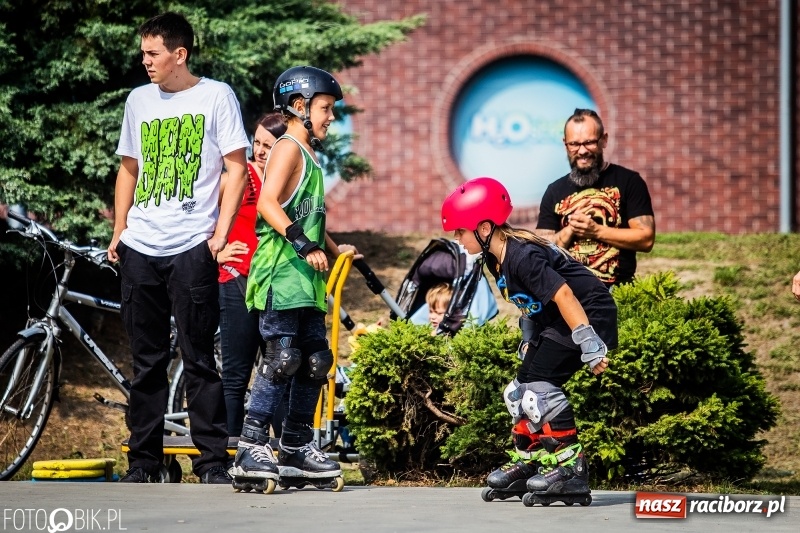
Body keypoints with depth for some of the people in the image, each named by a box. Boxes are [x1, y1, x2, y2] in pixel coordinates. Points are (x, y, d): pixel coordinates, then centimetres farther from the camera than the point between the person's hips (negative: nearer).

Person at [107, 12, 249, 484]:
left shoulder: (215, 96, 0)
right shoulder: (140, 100, 13)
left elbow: (237, 167, -2)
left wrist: (220, 233, -10)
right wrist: (119, 231, 12)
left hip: (190, 249, -5)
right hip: (140, 250, 5)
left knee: (199, 360, -5)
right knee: (147, 361, 8)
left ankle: (213, 462, -2)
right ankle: (144, 460, 13)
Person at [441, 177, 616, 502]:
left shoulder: (522, 257, -26)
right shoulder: (496, 258, 4)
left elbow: (564, 295, -32)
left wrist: (591, 347, -35)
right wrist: (533, 336, 19)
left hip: (590, 314, -11)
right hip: (553, 322, 11)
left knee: (539, 385, -19)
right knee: (521, 389, 11)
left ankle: (571, 469, -16)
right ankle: (529, 463, 23)